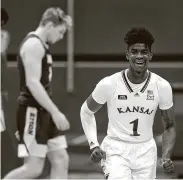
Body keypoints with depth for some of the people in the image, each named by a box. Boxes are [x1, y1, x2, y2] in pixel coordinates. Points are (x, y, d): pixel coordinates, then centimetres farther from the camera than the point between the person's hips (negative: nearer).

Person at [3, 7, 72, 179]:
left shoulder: (41, 45, 17)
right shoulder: (33, 44, -15)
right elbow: (32, 83, -23)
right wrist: (55, 112, -25)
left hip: (43, 112, 10)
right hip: (33, 112, -10)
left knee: (61, 159, 6)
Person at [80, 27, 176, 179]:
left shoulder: (162, 86, -6)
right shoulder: (109, 84, -12)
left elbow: (169, 126, 6)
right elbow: (86, 111, 5)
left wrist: (166, 156, -9)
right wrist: (93, 144, -5)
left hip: (145, 151, 3)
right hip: (116, 150, -3)